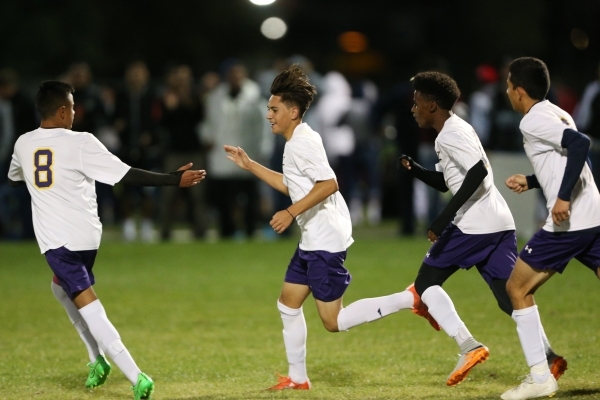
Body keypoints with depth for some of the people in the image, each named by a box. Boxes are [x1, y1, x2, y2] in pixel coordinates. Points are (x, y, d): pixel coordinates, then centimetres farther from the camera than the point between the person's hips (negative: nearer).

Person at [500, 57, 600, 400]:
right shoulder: (558, 115, 18)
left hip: (569, 221, -8)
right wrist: (531, 182, 24)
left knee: (517, 288, 5)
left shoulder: (533, 121, -9)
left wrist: (563, 198, -26)